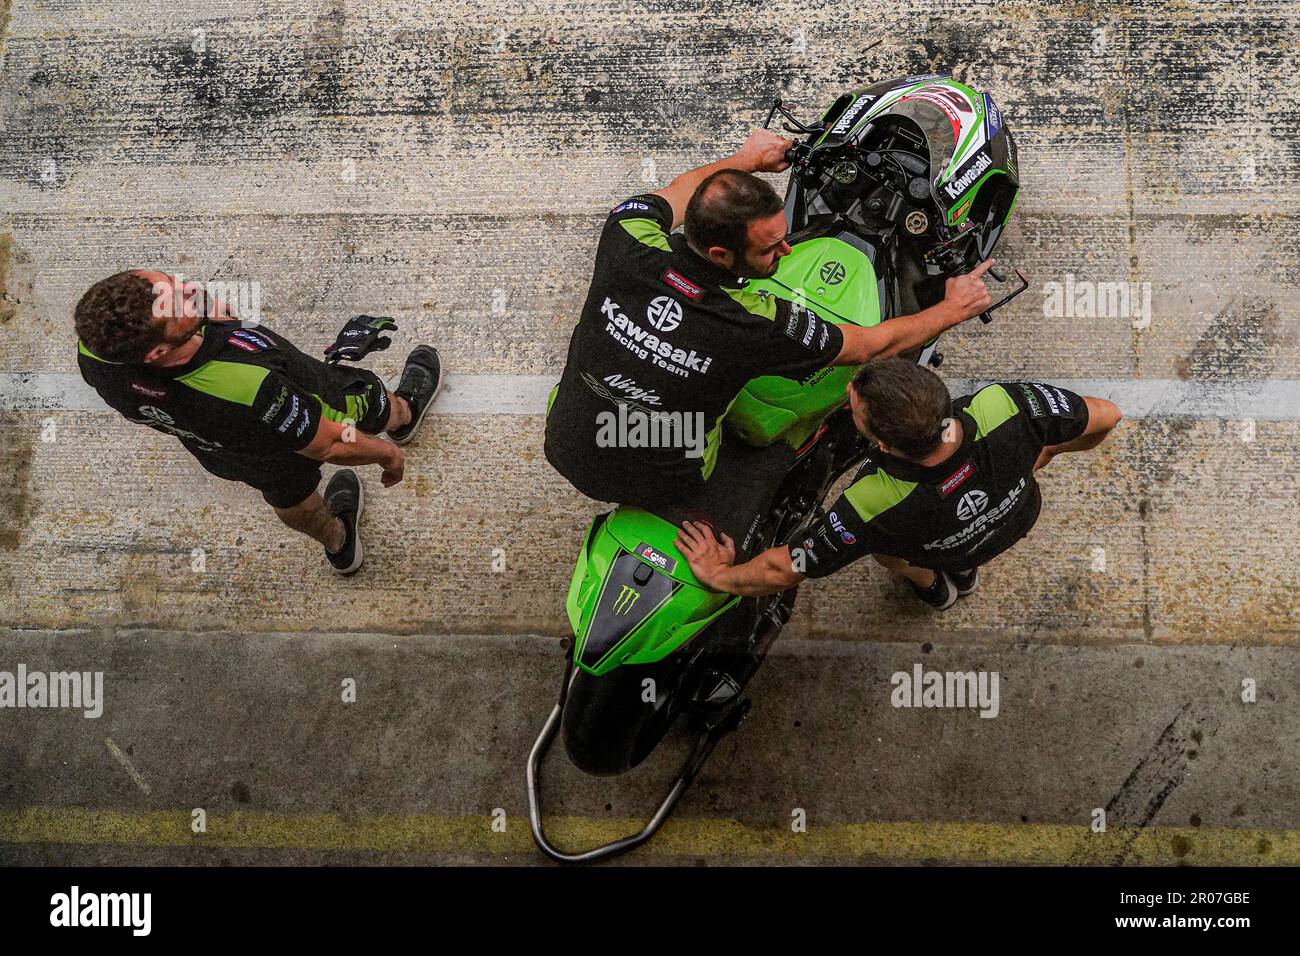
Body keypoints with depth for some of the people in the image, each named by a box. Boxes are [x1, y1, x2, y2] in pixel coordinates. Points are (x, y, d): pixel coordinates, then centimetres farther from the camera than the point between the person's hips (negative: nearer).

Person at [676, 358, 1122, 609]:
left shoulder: (873, 506, -46)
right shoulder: (1003, 404, -43)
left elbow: (785, 569, -31)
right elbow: (1106, 417, -24)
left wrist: (718, 574, -12)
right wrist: (1051, 449, -1)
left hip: (939, 548, -2)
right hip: (1020, 517, 3)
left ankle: (930, 583, 48)